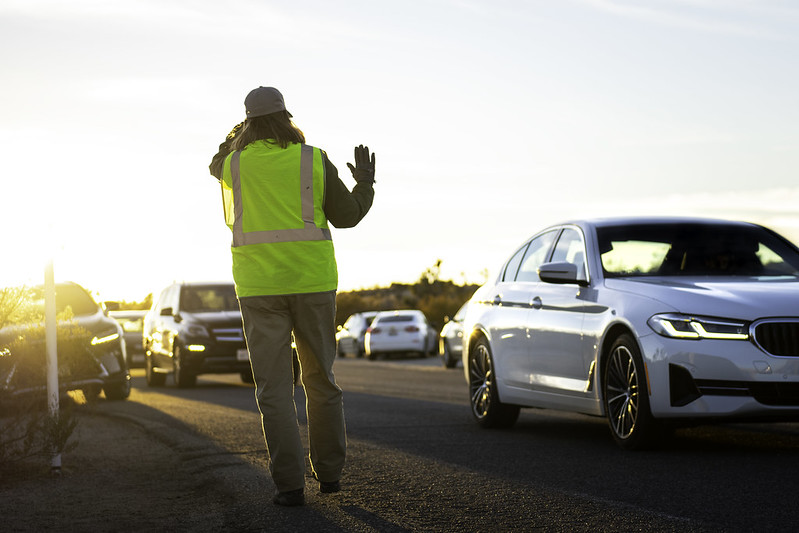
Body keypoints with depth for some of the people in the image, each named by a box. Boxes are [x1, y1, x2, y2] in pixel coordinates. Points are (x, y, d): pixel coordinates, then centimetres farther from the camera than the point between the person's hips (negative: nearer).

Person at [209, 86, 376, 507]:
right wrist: (365, 181, 22)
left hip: (259, 286, -1)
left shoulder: (235, 163, -1)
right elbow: (346, 216, 4)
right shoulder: (314, 160, -2)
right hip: (312, 281, 1)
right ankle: (329, 472, 20)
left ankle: (289, 484, -4)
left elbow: (216, 166, 25)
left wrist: (237, 135, 40)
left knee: (274, 388, 1)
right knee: (320, 380, 15)